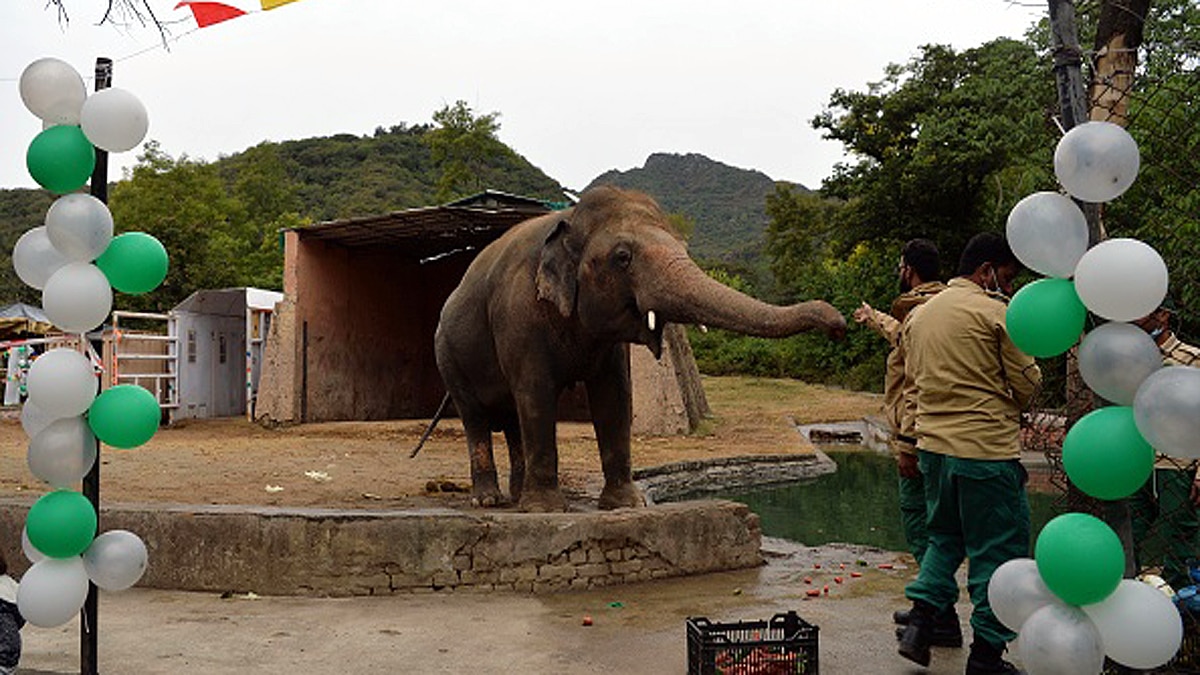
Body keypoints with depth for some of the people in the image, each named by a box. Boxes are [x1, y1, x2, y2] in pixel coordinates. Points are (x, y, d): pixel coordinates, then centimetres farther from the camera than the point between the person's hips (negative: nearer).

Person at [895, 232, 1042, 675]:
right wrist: (1007, 405, 14)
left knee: (945, 536, 23)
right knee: (997, 551, 6)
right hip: (987, 450, -6)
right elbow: (1027, 384, -6)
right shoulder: (996, 312, -9)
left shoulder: (919, 314, 11)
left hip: (932, 444, 7)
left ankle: (920, 619, 13)